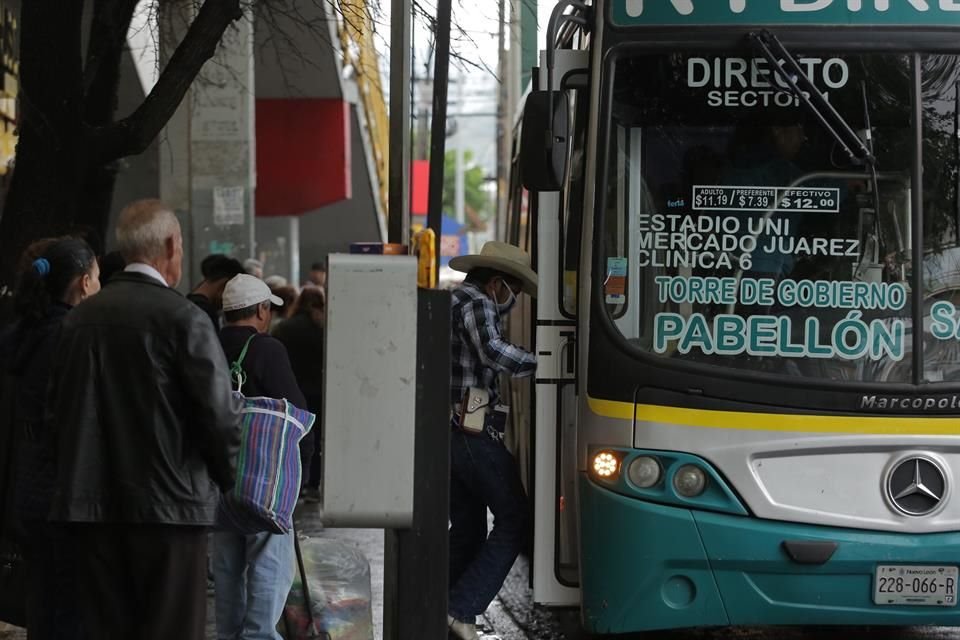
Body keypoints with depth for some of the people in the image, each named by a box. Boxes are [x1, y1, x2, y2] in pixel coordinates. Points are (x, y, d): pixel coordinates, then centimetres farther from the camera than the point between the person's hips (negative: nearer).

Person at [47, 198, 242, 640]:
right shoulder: (183, 318, -10)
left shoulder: (79, 318, 7)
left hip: (90, 505, 5)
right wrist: (227, 480, 4)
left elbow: (57, 410, 9)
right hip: (168, 504, -5)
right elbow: (220, 414, -12)